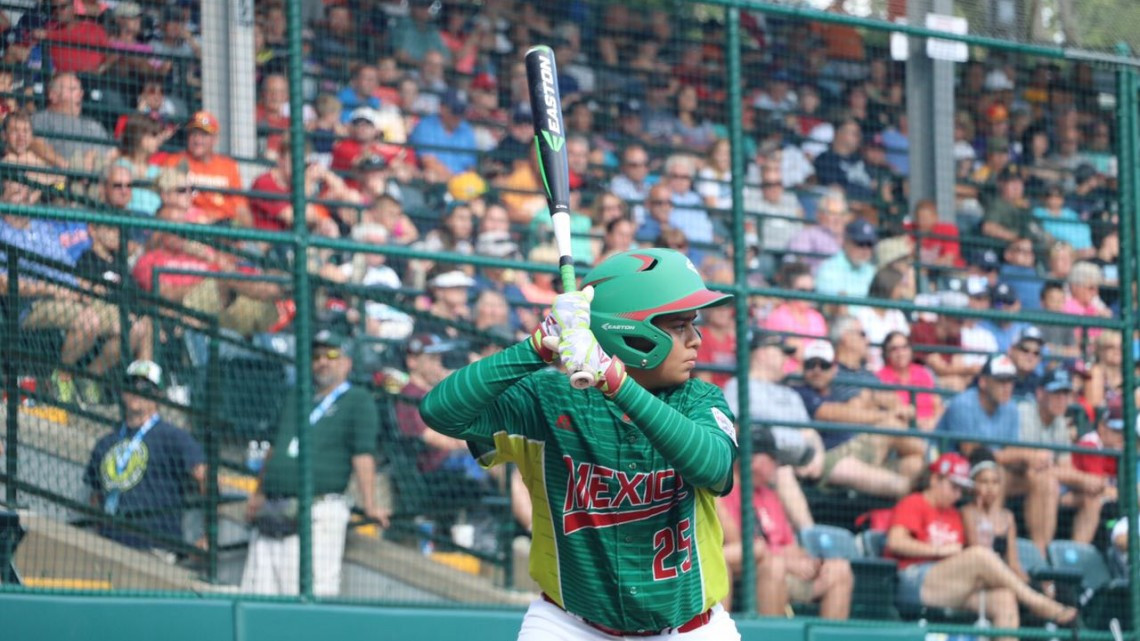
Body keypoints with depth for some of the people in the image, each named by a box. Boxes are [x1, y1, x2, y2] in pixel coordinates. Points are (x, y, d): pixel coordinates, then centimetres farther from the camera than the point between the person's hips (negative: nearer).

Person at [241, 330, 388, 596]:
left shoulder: (357, 400, 3)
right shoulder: (295, 400, 24)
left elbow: (363, 455, -7)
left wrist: (369, 506, -14)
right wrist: (257, 495, 27)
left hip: (318, 513, -7)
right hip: (272, 512, 7)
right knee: (258, 596, 2)